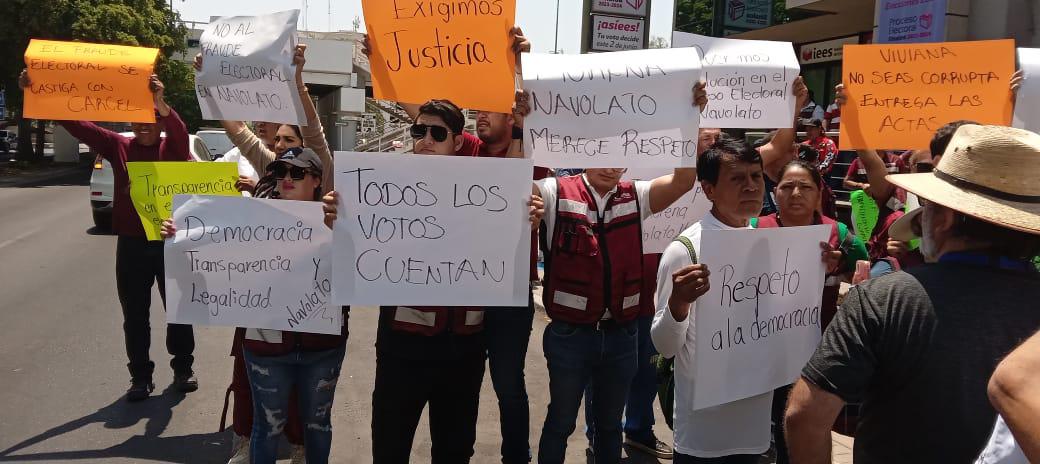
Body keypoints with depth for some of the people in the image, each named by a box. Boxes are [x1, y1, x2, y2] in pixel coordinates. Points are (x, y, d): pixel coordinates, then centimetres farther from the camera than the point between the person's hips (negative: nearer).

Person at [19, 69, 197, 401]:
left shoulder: (172, 148, -4)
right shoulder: (119, 146, 3)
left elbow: (181, 131, -26)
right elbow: (76, 124, -3)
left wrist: (160, 102, -47)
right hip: (131, 245, 2)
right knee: (134, 316, 9)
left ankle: (183, 368, 26)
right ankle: (140, 377, 21)